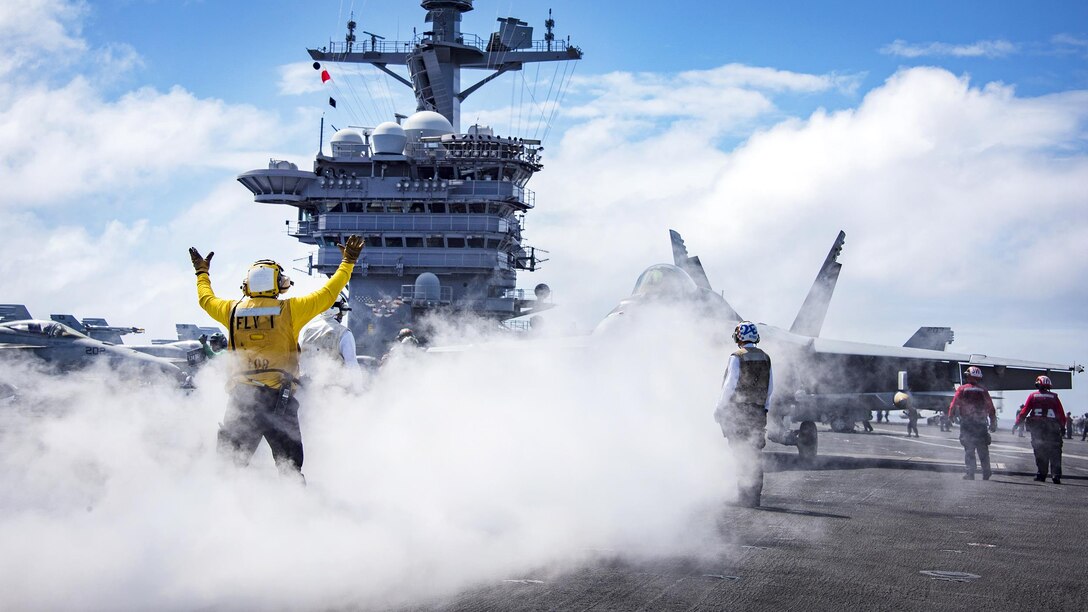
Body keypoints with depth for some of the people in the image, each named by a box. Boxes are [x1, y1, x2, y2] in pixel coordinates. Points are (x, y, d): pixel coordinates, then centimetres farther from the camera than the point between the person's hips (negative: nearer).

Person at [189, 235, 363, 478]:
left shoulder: (233, 310, 6)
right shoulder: (289, 310, -4)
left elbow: (206, 299, 26)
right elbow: (327, 294, 2)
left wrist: (202, 272, 44)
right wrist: (348, 262, 14)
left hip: (241, 396, 3)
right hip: (278, 398, -3)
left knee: (229, 464, 10)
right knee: (290, 466, 3)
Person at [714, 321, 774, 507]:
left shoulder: (737, 358, -9)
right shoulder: (765, 358, 9)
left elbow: (730, 385, -10)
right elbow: (770, 388, 12)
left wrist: (720, 408, -2)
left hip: (737, 412, -5)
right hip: (758, 412, 5)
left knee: (742, 455, -3)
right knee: (755, 455, 8)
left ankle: (745, 496, -4)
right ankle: (755, 496, 10)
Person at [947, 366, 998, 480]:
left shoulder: (962, 389, -2)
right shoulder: (983, 390, 4)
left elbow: (954, 405, -6)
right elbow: (990, 408, 5)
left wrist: (951, 417, 8)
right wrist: (993, 423, 12)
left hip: (966, 424, -2)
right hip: (981, 424, 2)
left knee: (969, 449, 2)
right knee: (983, 450, 11)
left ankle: (970, 474, -3)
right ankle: (986, 474, 11)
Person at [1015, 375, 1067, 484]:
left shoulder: (1033, 396, 3)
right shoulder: (1054, 397, 5)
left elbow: (1024, 411, -1)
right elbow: (1061, 414, 4)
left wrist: (1017, 423, 4)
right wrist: (1062, 426, 12)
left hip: (1036, 427, 0)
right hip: (1052, 427, 0)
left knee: (1040, 452, 8)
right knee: (1054, 452, 0)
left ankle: (1041, 474, 5)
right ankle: (1056, 475, -10)